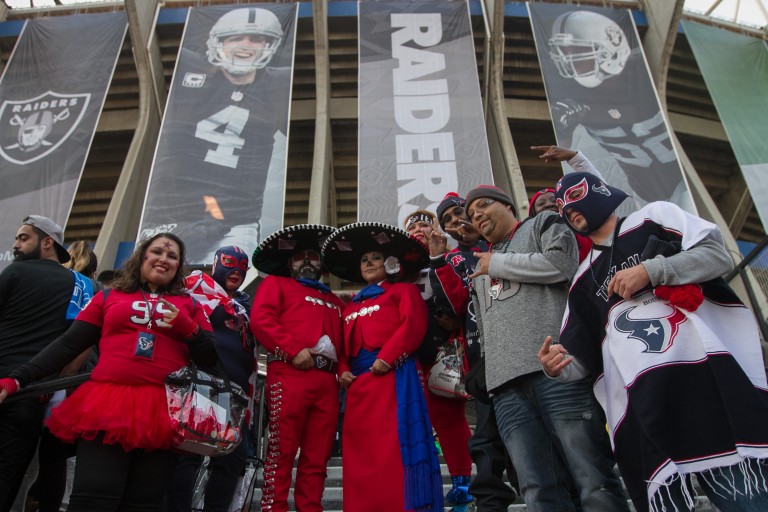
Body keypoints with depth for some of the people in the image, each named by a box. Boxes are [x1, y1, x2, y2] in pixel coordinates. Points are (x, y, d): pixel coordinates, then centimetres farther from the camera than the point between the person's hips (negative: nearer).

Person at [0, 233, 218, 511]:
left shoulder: (189, 305, 15)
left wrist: (187, 328, -6)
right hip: (107, 406, 0)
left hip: (164, 412, 1)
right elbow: (68, 344, 9)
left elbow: (213, 358, 10)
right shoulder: (109, 298, 15)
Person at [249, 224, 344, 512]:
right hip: (289, 375, -5)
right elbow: (261, 320, -2)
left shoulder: (334, 301, 31)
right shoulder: (276, 284, 16)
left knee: (318, 456, 5)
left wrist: (342, 368, 4)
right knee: (282, 450, -4)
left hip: (327, 381, 5)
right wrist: (294, 350, -12)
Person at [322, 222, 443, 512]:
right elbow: (344, 343, 22)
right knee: (360, 446, 4)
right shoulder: (353, 305, 28)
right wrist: (343, 370, 2)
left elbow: (413, 325, -7)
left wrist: (386, 358, -17)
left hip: (392, 373, -6)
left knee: (394, 442, -13)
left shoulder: (403, 290, 10)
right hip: (358, 379, 7)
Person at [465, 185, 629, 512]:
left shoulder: (542, 225, 18)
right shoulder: (480, 269, 33)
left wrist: (498, 264, 6)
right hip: (507, 386, 5)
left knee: (594, 483, -8)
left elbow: (561, 264, -4)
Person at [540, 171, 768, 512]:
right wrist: (561, 367, -4)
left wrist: (650, 270, -8)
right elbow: (583, 356, 18)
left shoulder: (654, 217, 15)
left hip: (707, 372, -3)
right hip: (638, 401, 4)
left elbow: (718, 255, 3)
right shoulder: (583, 280, 25)